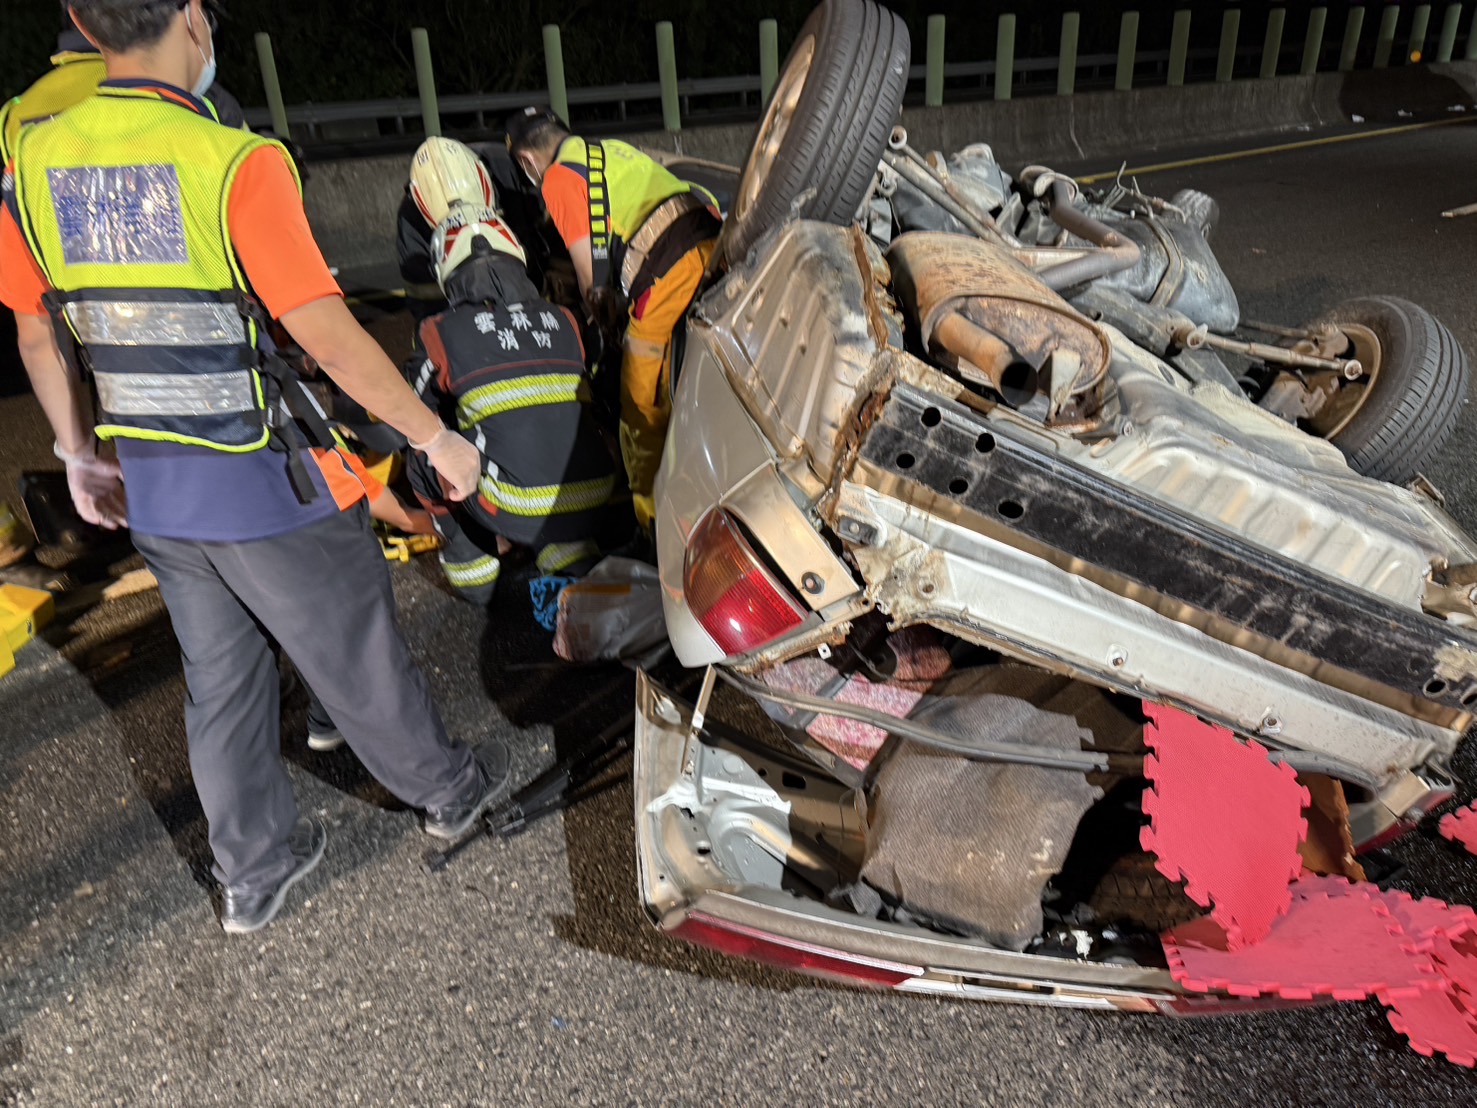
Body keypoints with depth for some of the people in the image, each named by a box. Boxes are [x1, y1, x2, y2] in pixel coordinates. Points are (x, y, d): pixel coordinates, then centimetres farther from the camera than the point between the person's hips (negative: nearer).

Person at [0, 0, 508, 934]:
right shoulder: (233, 163, -20)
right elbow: (331, 339, -23)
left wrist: (80, 454, 21)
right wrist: (437, 438, -14)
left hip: (152, 490, 6)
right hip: (267, 483, -6)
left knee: (219, 680, 20)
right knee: (356, 660, 13)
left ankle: (253, 872, 35)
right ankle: (449, 791, 37)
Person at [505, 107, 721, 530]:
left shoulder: (559, 177, 7)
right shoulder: (613, 150, 30)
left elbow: (591, 270, 4)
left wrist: (605, 318, 21)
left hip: (668, 268, -8)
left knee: (643, 405, 2)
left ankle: (650, 514, 11)